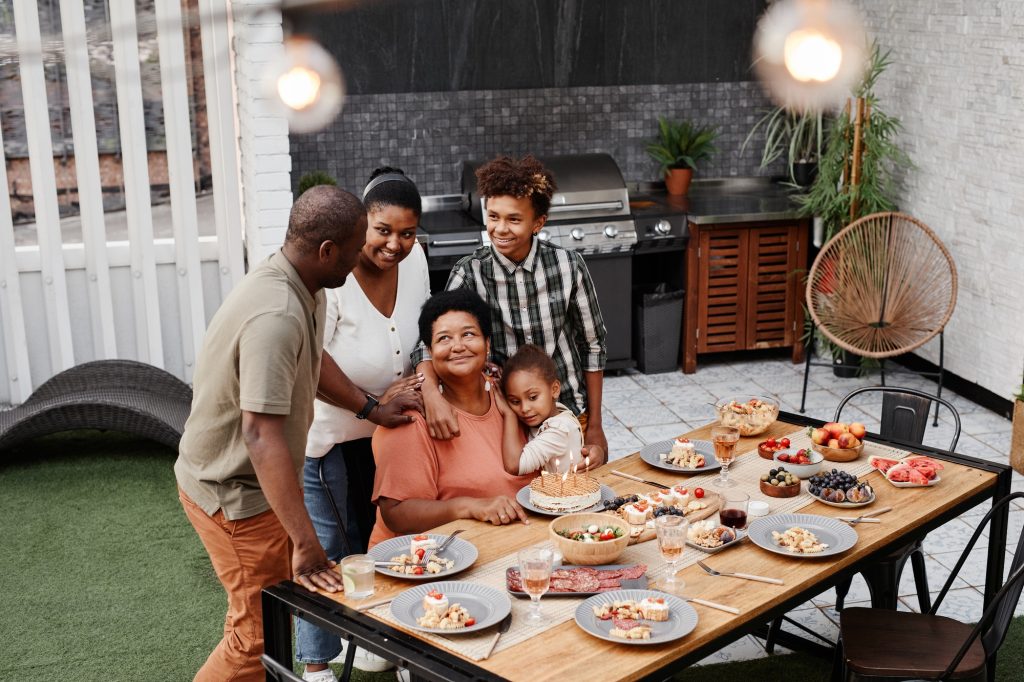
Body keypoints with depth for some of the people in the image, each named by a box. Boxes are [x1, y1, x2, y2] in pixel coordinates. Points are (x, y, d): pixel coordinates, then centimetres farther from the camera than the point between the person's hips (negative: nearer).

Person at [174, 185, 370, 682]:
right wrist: (306, 542, -37)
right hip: (234, 493, -10)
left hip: (247, 479, 10)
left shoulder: (304, 290, 0)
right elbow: (261, 434, -36)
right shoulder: (276, 316, -31)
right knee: (261, 634, 0)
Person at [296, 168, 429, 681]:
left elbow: (421, 334, 10)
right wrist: (374, 406, -22)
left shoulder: (412, 258, -5)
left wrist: (414, 383, -4)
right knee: (324, 549, 2)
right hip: (324, 432, -7)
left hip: (380, 429, 7)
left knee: (368, 540, 21)